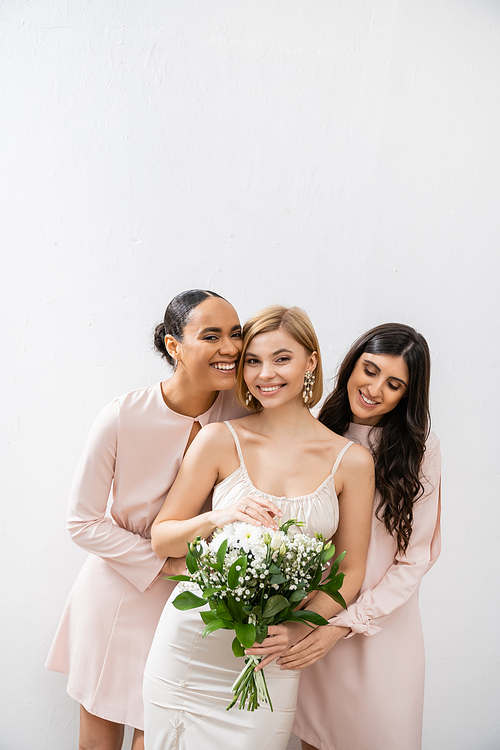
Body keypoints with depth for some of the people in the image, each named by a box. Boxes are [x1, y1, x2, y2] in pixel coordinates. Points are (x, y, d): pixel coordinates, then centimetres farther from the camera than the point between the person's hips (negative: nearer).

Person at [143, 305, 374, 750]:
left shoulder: (352, 461, -2)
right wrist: (218, 518, -20)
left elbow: (350, 572, 4)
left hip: (272, 657, 1)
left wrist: (298, 630, -12)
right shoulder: (220, 441, -5)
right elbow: (161, 539, 0)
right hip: (193, 643, 0)